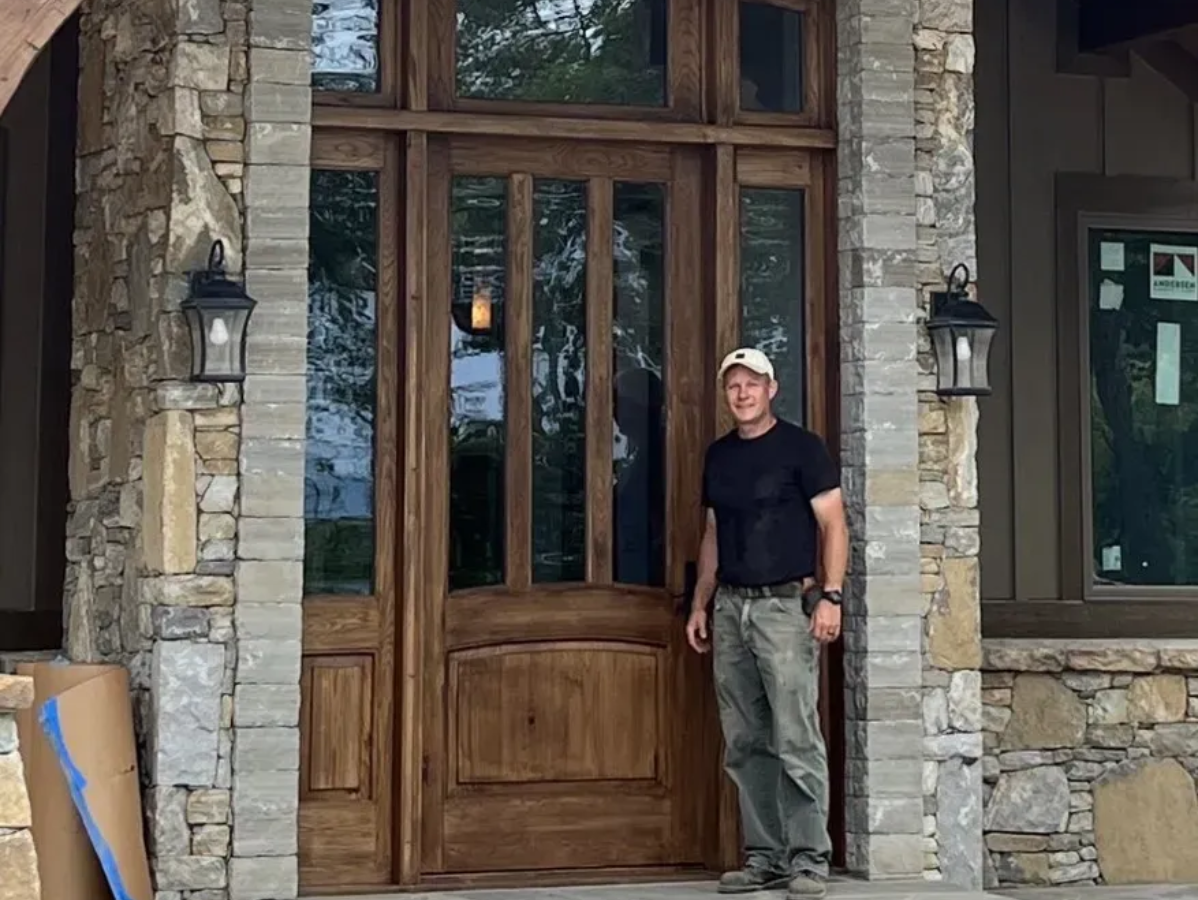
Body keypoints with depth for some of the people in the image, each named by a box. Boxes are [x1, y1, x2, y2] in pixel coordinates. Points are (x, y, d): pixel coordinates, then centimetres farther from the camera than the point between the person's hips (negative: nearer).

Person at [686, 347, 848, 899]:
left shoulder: (800, 447, -1)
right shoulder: (718, 455, 16)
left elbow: (833, 525, -5)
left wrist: (830, 596, -15)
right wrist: (700, 604, 17)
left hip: (785, 605, -6)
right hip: (730, 607, 6)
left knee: (795, 741, -10)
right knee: (745, 745, 6)